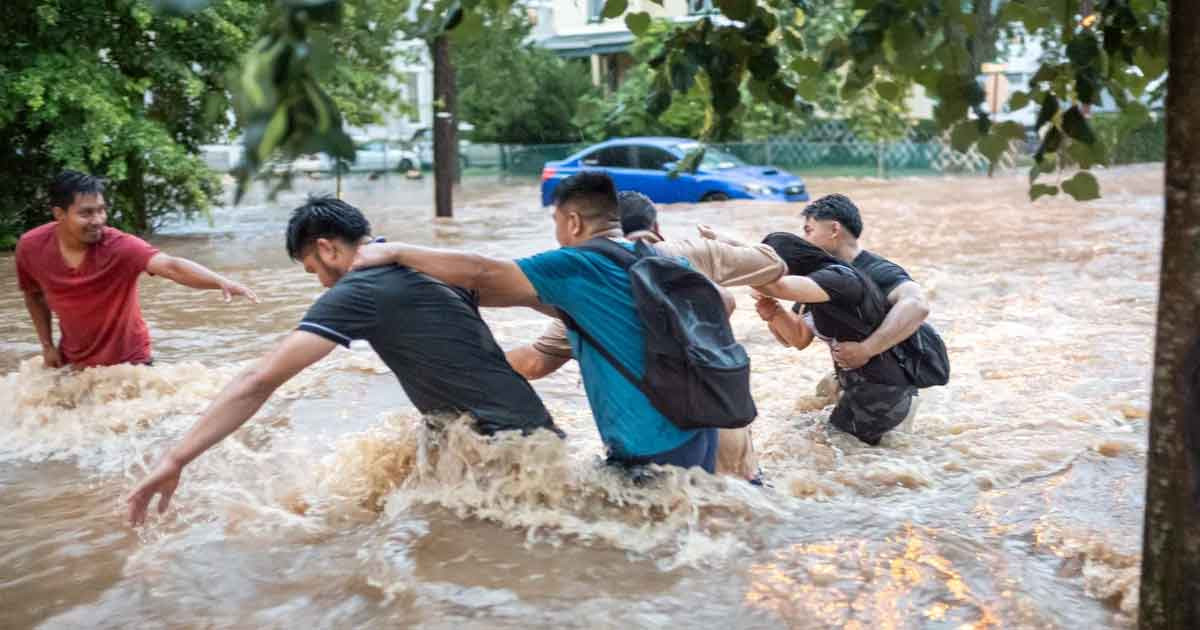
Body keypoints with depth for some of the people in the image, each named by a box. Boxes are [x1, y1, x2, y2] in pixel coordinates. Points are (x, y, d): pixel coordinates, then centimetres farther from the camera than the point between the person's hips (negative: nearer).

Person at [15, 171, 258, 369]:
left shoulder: (119, 246, -28)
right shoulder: (31, 247, -15)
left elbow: (171, 266, -46)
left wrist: (221, 282, -62)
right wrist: (47, 345, 3)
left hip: (128, 361, -3)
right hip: (73, 361, 4)